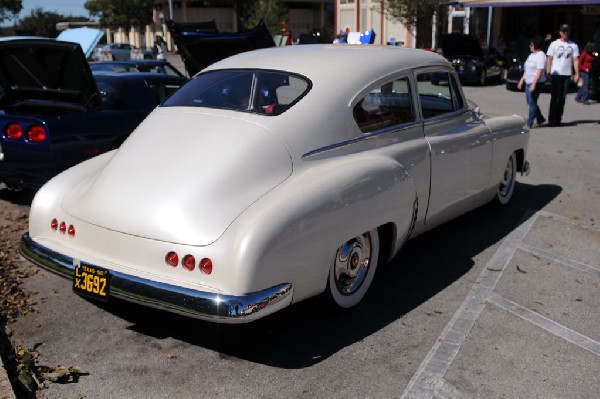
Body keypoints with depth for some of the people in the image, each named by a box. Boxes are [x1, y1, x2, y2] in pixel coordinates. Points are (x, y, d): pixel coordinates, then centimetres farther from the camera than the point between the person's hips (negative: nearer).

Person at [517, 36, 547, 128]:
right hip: (528, 82, 9)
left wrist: (534, 84, -25)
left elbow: (539, 71, -20)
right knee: (530, 102, 13)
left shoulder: (541, 56, -14)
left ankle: (529, 123, -2)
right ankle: (540, 119, 27)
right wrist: (522, 80, 20)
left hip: (537, 83, -9)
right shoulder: (532, 55, 15)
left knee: (532, 103, -6)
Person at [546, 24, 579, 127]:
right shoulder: (554, 44, 4)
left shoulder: (573, 45, 10)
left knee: (562, 98, 5)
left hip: (567, 74, 3)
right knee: (555, 98, -5)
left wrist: (577, 74, -2)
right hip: (556, 73, -3)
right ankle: (552, 119, -1)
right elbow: (549, 59, 0)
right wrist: (548, 72, -9)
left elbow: (576, 60, 7)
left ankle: (558, 119, 11)